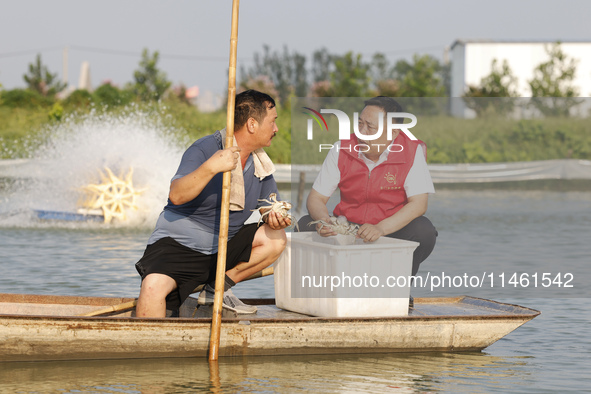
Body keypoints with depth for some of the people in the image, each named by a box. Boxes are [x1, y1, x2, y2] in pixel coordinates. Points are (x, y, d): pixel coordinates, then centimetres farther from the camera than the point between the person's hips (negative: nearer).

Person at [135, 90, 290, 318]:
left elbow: (269, 204, 14)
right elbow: (176, 195, -28)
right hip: (178, 245, -7)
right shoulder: (205, 149, -16)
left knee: (276, 238, -8)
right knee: (154, 286, -34)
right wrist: (210, 168, -42)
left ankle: (219, 287, 0)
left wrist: (275, 217, -11)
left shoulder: (259, 163, 6)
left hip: (222, 248, 7)